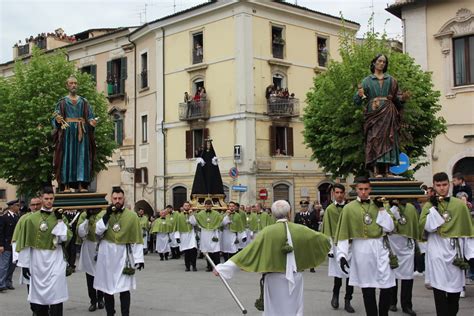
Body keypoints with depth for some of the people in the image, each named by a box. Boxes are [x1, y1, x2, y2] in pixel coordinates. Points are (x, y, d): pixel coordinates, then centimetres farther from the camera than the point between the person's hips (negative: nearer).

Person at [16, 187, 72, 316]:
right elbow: (25, 243, 0)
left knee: (55, 293, -6)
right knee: (39, 292, 8)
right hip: (37, 260, 1)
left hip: (55, 260, 0)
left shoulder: (59, 217, 5)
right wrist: (24, 264, -3)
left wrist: (60, 221, -13)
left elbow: (64, 238, -5)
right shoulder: (32, 218, 1)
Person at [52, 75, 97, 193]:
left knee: (81, 157, -4)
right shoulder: (62, 102, 10)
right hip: (67, 132, -2)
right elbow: (56, 118, 4)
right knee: (67, 157, -7)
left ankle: (81, 185, -5)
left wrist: (92, 122, -13)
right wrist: (58, 120, -19)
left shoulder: (84, 102, 15)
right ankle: (66, 186, -8)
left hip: (81, 133, 2)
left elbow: (90, 117, 10)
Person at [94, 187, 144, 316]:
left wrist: (139, 259, -6)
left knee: (124, 288, -6)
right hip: (106, 254, 3)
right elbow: (98, 232, -6)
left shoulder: (132, 216, -2)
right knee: (107, 286, 8)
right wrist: (107, 216, -13)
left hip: (123, 255, -2)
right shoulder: (105, 214, 6)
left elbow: (137, 239, -2)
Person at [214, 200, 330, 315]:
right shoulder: (300, 230, -4)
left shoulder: (267, 232, -12)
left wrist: (222, 267, -9)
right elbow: (323, 240, 11)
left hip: (274, 278, -2)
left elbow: (248, 251, -13)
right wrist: (329, 242, 37)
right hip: (295, 277, 2)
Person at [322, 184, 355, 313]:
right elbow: (327, 230, 2)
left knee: (350, 273, 0)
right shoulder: (329, 209, 4)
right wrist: (330, 247, -5)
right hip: (336, 244, -1)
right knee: (338, 273, 2)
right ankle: (335, 295, 27)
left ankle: (347, 301, 10)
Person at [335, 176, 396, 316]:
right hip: (361, 250, -2)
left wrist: (381, 209, -5)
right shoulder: (349, 208, 0)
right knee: (367, 287, 6)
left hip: (380, 248, 2)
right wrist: (342, 255, -10)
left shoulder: (377, 204, 9)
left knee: (386, 286, 1)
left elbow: (390, 227, 3)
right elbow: (343, 233, -2)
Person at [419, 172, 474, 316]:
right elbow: (426, 226, -12)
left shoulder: (460, 204, 4)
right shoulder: (429, 205, 2)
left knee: (455, 288, 11)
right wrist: (434, 207, -16)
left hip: (455, 249, 2)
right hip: (437, 250, -2)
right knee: (439, 288, -4)